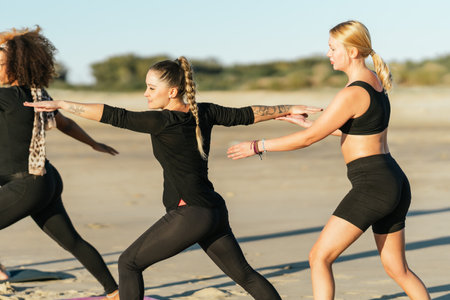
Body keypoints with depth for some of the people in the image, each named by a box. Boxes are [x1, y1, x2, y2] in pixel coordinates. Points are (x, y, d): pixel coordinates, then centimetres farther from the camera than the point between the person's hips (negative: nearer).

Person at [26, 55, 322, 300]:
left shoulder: (162, 122, -16)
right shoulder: (204, 113, 5)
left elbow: (114, 115, -20)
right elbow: (246, 114, 13)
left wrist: (61, 104, -17)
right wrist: (288, 110, 27)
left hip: (189, 215, -8)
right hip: (215, 211, 8)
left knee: (129, 263, 3)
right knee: (244, 274, 18)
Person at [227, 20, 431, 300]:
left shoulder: (353, 93, -17)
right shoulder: (376, 81, 12)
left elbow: (309, 137, -13)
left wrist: (257, 146, -5)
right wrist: (306, 120, 29)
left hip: (372, 187, -9)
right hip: (395, 184, 9)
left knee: (320, 257, -4)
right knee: (398, 269, 17)